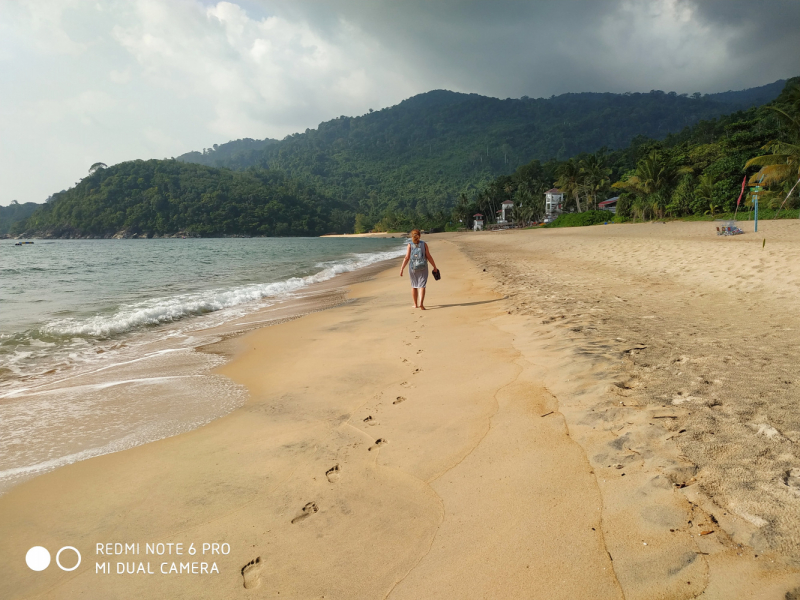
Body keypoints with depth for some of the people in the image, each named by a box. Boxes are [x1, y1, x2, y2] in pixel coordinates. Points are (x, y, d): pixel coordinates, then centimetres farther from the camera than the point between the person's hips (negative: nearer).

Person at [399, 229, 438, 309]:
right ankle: (421, 303, -21)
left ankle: (415, 304, 22)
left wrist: (402, 269, -6)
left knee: (414, 286, 15)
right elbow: (429, 257, -4)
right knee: (422, 286, -3)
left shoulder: (410, 245, -2)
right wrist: (434, 266, 4)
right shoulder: (424, 244, -1)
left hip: (412, 267, 1)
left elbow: (407, 258, -8)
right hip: (423, 267, -1)